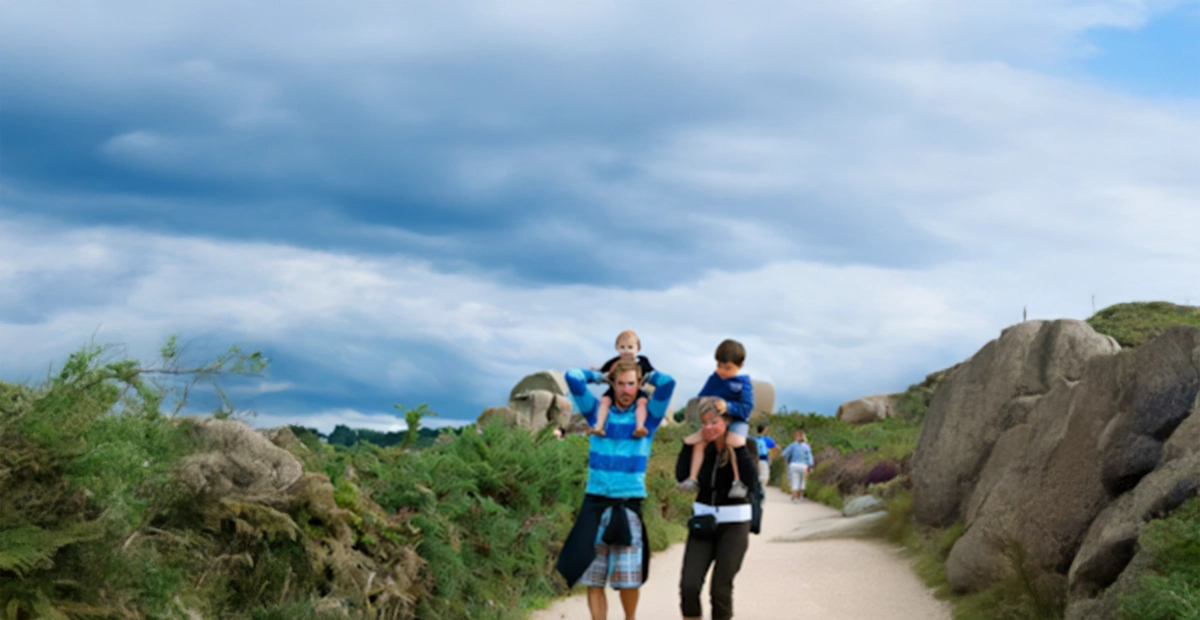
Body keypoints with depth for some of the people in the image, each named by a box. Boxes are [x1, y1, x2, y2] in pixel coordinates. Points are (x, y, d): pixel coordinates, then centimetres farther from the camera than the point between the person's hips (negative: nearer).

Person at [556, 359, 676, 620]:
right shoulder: (598, 412, 10)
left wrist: (647, 375, 12)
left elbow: (667, 382, -6)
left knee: (628, 580, -2)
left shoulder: (647, 417, 7)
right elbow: (573, 377, 2)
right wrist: (599, 376, 16)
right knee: (592, 577, -2)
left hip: (629, 506, -1)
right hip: (595, 503, 1)